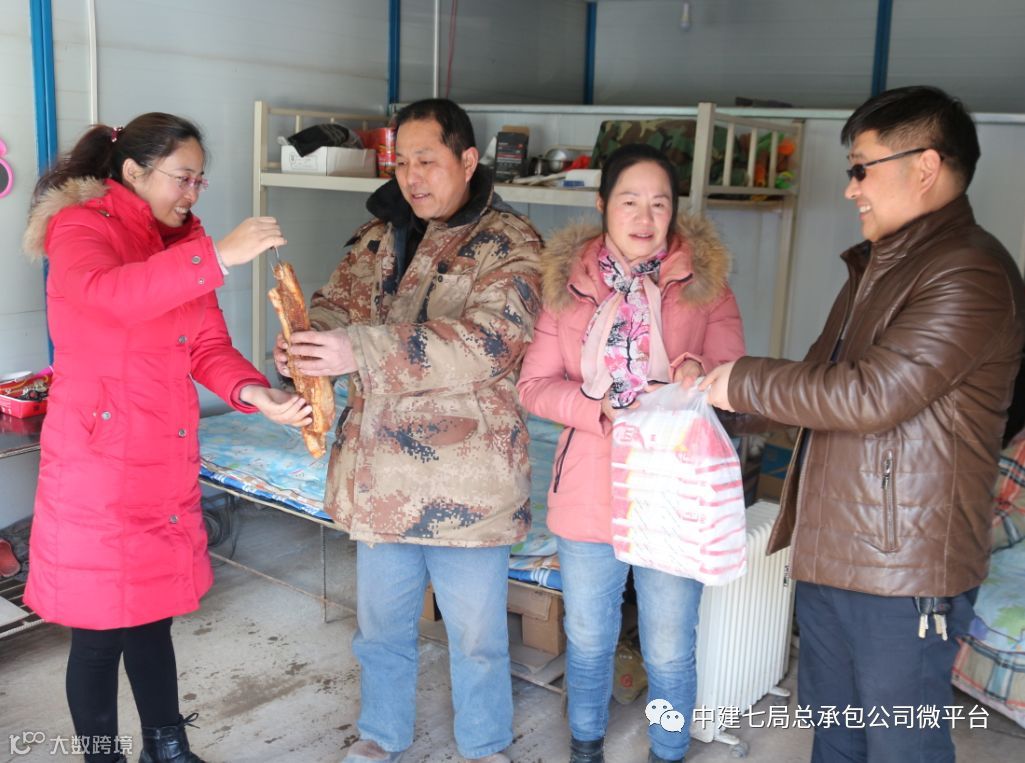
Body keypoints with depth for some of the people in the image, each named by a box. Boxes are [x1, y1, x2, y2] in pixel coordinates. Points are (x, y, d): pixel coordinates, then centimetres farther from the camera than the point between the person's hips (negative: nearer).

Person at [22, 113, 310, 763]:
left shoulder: (184, 243, 11)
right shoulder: (80, 228, -9)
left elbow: (209, 346, 2)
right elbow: (108, 295, -33)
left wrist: (254, 392, -17)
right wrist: (217, 257, -40)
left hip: (169, 469, 7)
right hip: (97, 470, -6)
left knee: (152, 616, 19)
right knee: (101, 631, 6)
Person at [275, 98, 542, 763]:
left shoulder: (508, 243, -11)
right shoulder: (380, 235, 9)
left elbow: (488, 341, -25)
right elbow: (338, 302, 4)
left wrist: (363, 350, -34)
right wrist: (307, 343, -21)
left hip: (467, 480, -5)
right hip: (381, 476, 5)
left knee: (476, 633, 12)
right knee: (382, 622, 21)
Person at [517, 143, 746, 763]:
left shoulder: (705, 282, 0)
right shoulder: (569, 282, 2)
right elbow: (535, 383, -1)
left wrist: (699, 371, -28)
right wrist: (600, 409, -18)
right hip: (589, 494, 1)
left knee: (670, 651, 10)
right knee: (588, 641, 18)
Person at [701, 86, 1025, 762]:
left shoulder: (969, 273, -17)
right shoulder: (880, 264, 15)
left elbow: (871, 394, -24)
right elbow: (824, 383, 19)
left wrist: (745, 382, -13)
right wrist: (718, 394, 6)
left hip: (903, 569, -9)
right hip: (830, 552, 9)